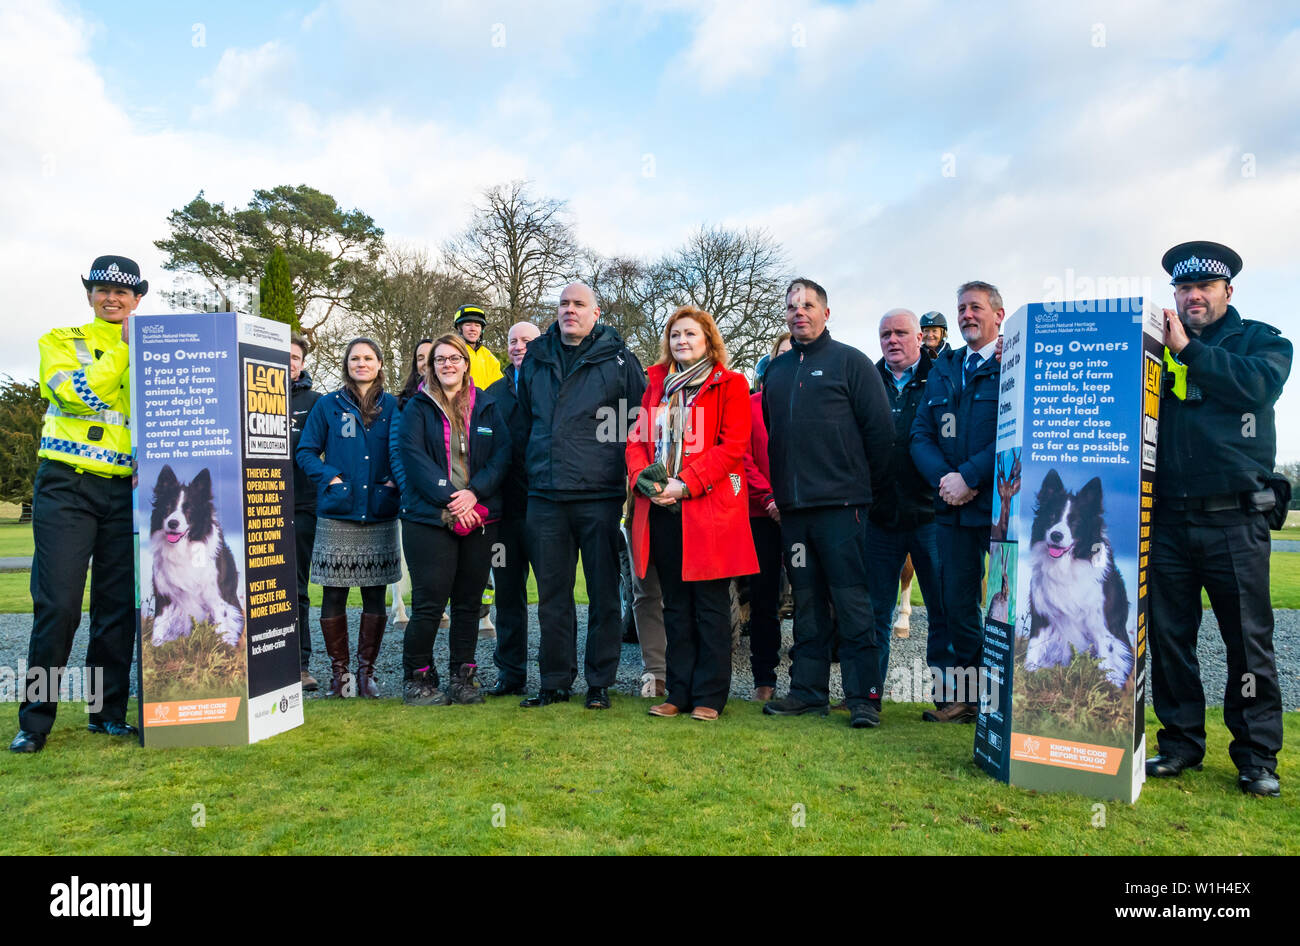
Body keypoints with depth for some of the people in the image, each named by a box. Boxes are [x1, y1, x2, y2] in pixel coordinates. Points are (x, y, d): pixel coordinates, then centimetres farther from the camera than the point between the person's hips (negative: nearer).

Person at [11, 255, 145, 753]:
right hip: (66, 486, -2)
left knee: (120, 606, 4)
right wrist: (123, 345, -9)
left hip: (127, 490, 3)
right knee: (57, 604, -6)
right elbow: (80, 391, -13)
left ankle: (109, 712, 16)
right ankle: (34, 720, 6)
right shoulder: (61, 341, 7)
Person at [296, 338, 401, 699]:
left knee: (375, 596, 4)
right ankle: (338, 671, 14)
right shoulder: (328, 405, 7)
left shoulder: (392, 406, 10)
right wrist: (330, 477, -7)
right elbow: (305, 451, 7)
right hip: (337, 516, -1)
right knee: (334, 595, 1)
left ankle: (366, 672, 14)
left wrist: (394, 480, -4)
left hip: (380, 516, 1)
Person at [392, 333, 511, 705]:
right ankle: (417, 678, 13)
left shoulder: (487, 406, 11)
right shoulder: (418, 407, 5)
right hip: (429, 519, -3)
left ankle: (463, 677, 20)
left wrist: (474, 492, -13)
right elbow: (413, 457, -6)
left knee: (469, 602, 8)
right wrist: (449, 498, -16)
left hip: (479, 518, 3)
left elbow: (502, 454, 2)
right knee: (429, 602, -4)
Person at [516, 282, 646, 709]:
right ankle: (555, 681, 22)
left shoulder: (618, 359, 1)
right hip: (545, 497, 4)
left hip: (599, 496, -3)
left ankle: (600, 682, 17)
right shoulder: (535, 359, 13)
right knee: (552, 594, 10)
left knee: (603, 593, 4)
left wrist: (634, 474, 0)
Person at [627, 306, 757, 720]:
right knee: (675, 605, 10)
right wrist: (643, 478, -7)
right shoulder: (657, 384, 18)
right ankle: (679, 693, 19)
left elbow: (732, 445, -8)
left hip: (709, 506, -5)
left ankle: (709, 697, 10)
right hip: (663, 508, 5)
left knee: (710, 606, 1)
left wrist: (686, 483, -16)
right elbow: (637, 437, 13)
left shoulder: (730, 384, 2)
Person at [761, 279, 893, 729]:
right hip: (792, 506, 5)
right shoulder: (776, 370, 17)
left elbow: (880, 429, -2)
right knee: (806, 603, 11)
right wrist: (775, 489, 14)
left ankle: (863, 696, 3)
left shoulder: (850, 362, 1)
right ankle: (808, 689, 19)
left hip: (841, 505, -5)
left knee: (852, 602, -4)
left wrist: (866, 486, 0)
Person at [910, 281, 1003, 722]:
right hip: (953, 506, 6)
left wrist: (969, 477, -16)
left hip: (1001, 504, -5)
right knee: (956, 602, 11)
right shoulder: (942, 368, 16)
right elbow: (920, 434, 10)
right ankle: (966, 696, 23)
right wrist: (943, 478, -7)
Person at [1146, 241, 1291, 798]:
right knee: (1168, 636, 7)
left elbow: (1258, 384, -13)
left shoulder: (1261, 340, 9)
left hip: (1235, 520, -2)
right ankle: (1180, 742, 20)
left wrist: (1189, 349, -11)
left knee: (1249, 637, 2)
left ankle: (1257, 755, 14)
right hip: (1167, 519, 3)